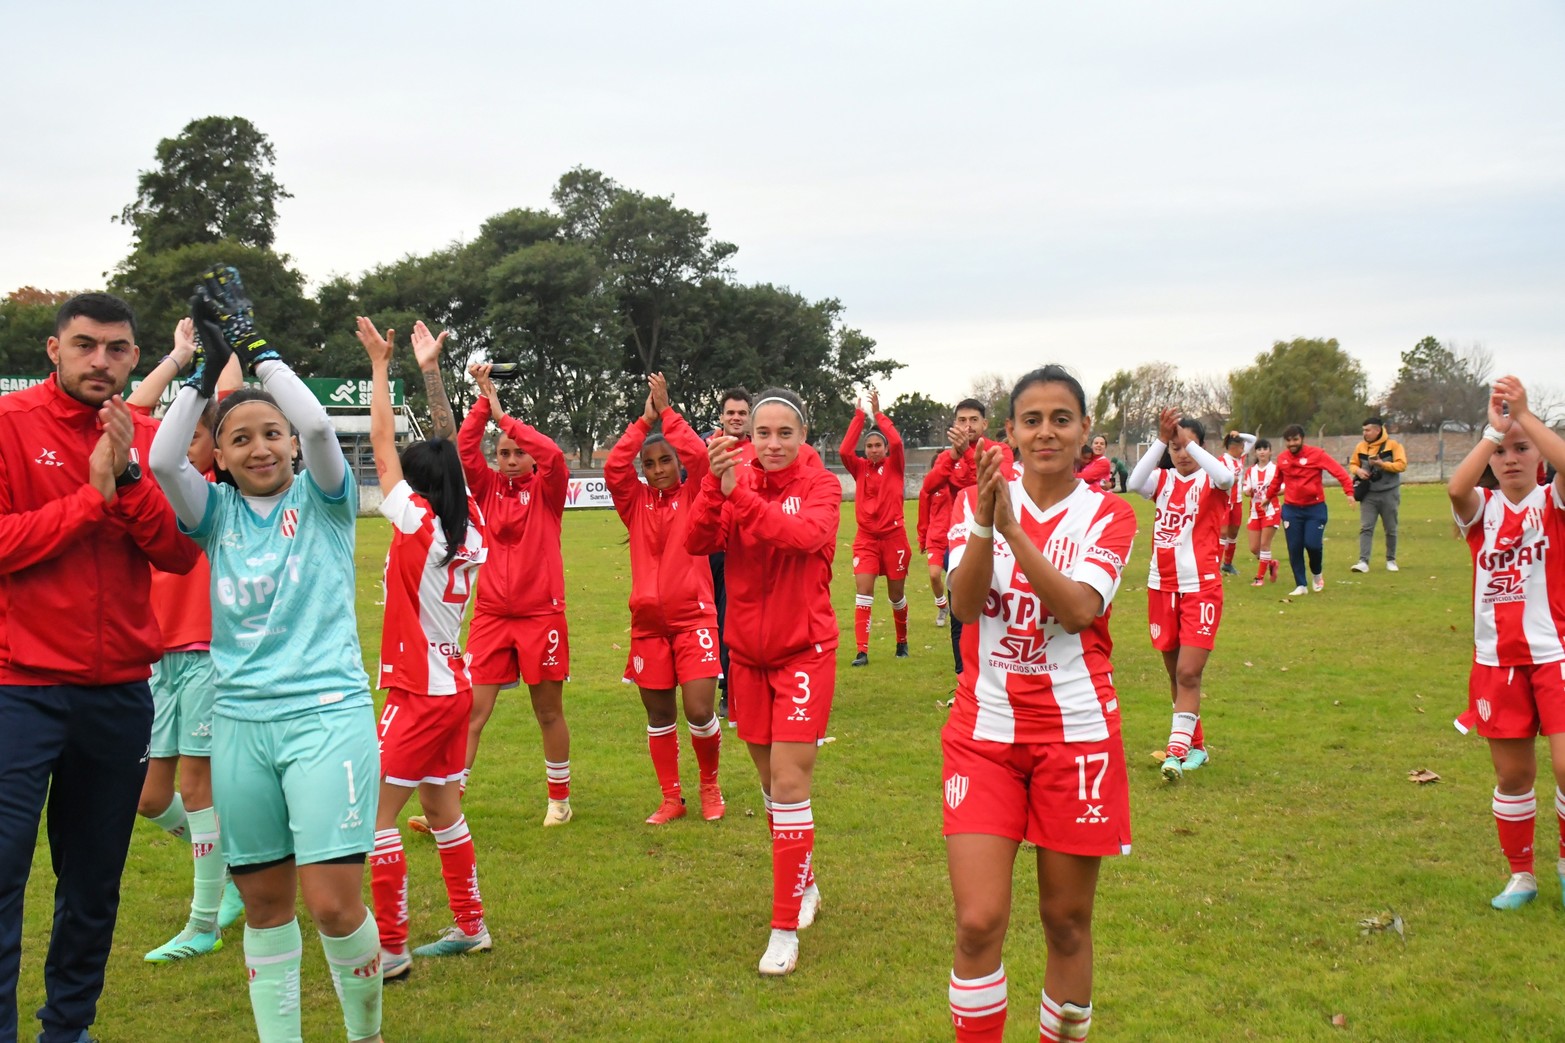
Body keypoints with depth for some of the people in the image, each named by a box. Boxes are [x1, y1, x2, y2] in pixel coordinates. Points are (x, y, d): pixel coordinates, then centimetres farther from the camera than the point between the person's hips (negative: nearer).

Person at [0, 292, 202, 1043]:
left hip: (120, 690, 4)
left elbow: (181, 553, -2)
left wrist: (129, 479, -14)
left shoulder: (148, 439, 7)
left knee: (96, 882, 13)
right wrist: (92, 494, -14)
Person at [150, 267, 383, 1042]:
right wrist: (209, 364, -8)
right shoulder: (218, 512, 9)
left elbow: (317, 426, -16)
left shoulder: (321, 498, 3)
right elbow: (160, 459, -9)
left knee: (333, 902, -8)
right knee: (265, 902, 9)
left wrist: (255, 345, -8)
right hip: (239, 721, 3)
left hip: (328, 711, -3)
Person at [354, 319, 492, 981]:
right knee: (441, 808, 17)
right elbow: (448, 448, 12)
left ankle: (392, 948, -2)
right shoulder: (469, 524, 3)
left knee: (376, 814, -3)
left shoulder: (418, 523, -14)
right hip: (453, 684, 8)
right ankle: (470, 927, 25)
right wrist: (430, 370, 16)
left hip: (420, 691, -8)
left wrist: (380, 365, -3)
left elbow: (383, 448, -10)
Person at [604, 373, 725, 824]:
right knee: (659, 716, 8)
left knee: (699, 712, -9)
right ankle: (671, 799, 21)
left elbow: (698, 455, -15)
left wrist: (666, 411, -9)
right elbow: (612, 466, -9)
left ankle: (710, 786, 17)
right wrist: (644, 421, -6)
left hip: (694, 617, -3)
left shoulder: (693, 496, 2)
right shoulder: (635, 502, 7)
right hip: (648, 622, 3)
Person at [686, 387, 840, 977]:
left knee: (789, 784, -8)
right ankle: (804, 886, 39)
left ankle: (785, 929, 1)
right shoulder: (734, 481, 1)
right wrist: (715, 483, -29)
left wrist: (739, 495, -38)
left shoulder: (821, 485, -7)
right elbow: (698, 542, -14)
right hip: (747, 652, 4)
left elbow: (805, 535, -29)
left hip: (804, 651, -4)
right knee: (770, 781, 16)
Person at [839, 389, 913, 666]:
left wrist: (878, 412, -11)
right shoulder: (860, 467, 5)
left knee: (896, 594, 9)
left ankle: (902, 641, 32)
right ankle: (862, 651, -14)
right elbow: (844, 450, -13)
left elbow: (897, 442, -18)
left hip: (893, 536, -1)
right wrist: (859, 416, -10)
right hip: (866, 537, 1)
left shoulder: (895, 466, 1)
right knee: (863, 590, -12)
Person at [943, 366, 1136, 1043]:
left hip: (1077, 733, 0)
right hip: (985, 732, 0)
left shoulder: (1107, 514, 0)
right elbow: (965, 604, -12)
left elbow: (1078, 609, -18)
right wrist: (984, 521, -27)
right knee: (978, 922, -6)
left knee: (1067, 920, 10)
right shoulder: (977, 501, 3)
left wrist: (1011, 527, -26)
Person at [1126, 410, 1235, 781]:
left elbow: (1225, 476, -27)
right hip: (1162, 587, 4)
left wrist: (1190, 441, -24)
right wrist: (1161, 439, -23)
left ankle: (1177, 749, -10)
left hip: (1201, 588, -4)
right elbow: (1134, 482, -17)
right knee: (1175, 673, 11)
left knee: (1189, 673, -11)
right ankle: (1195, 744, 24)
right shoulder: (1163, 480, 6)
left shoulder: (1209, 480, -2)